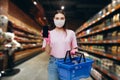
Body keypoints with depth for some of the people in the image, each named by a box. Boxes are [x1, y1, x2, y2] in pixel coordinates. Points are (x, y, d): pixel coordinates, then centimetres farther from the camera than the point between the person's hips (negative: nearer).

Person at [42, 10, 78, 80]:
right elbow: (48, 52, -1)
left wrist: (73, 51, -13)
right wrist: (47, 41, -17)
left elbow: (75, 48, 8)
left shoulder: (71, 33, 1)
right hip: (53, 62, 0)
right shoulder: (50, 33, 1)